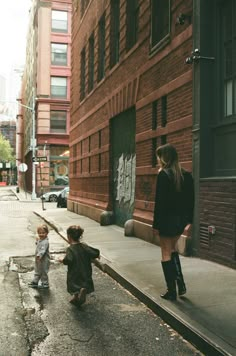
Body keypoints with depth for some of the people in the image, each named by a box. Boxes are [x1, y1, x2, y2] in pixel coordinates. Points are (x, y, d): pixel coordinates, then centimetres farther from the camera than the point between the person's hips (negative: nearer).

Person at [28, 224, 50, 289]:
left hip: (44, 260, -9)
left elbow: (43, 250, -39)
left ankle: (45, 284, 23)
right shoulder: (40, 240, 3)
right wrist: (37, 241, 6)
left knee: (43, 272, 7)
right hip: (38, 259, 9)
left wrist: (39, 255, -53)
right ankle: (35, 282, 40)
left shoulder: (45, 242, -26)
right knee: (37, 271, 24)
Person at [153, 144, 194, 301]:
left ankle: (172, 291, 15)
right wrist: (189, 222, 7)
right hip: (181, 220, 6)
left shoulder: (163, 174, -14)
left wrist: (156, 224, -9)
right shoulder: (187, 175, 4)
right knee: (172, 248, 26)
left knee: (166, 254, 8)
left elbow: (160, 202, -15)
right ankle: (180, 282, 21)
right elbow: (191, 201, 4)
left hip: (167, 219, -6)